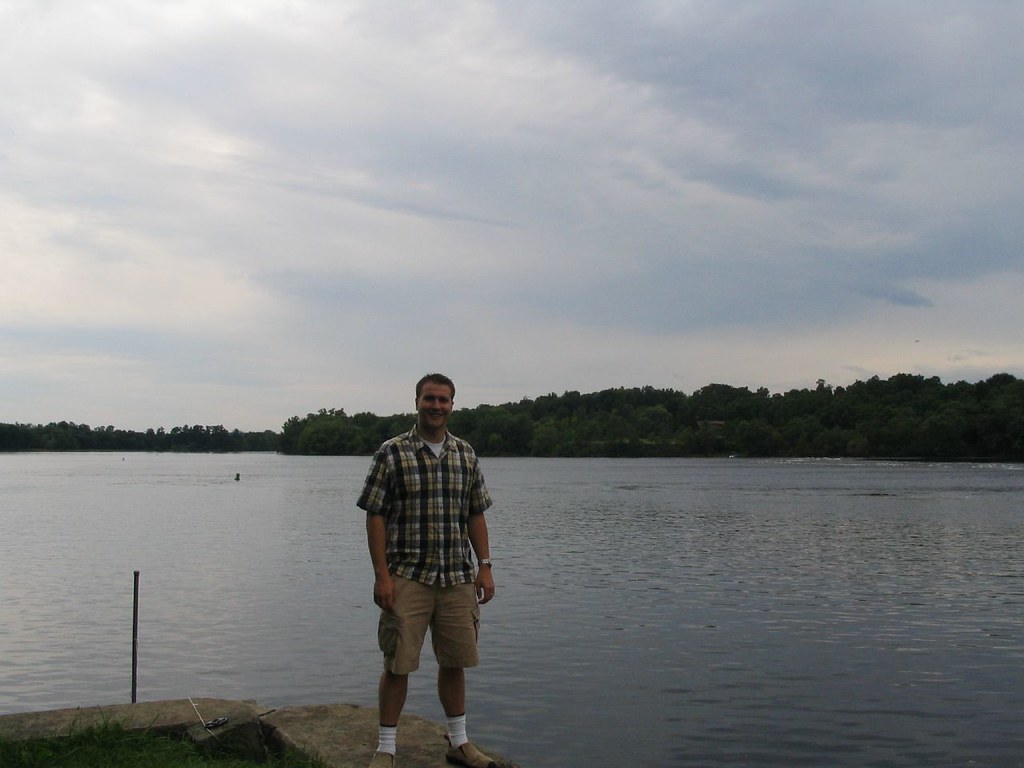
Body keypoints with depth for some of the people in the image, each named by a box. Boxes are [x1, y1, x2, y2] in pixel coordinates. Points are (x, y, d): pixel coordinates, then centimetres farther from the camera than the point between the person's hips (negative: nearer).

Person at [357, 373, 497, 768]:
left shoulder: (466, 455, 8)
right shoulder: (392, 453, -4)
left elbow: (476, 514, 13)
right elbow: (375, 516, -6)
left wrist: (485, 566, 6)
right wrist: (382, 575, -11)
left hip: (458, 578, 4)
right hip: (407, 578, -4)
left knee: (454, 662, 12)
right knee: (397, 664, 1)